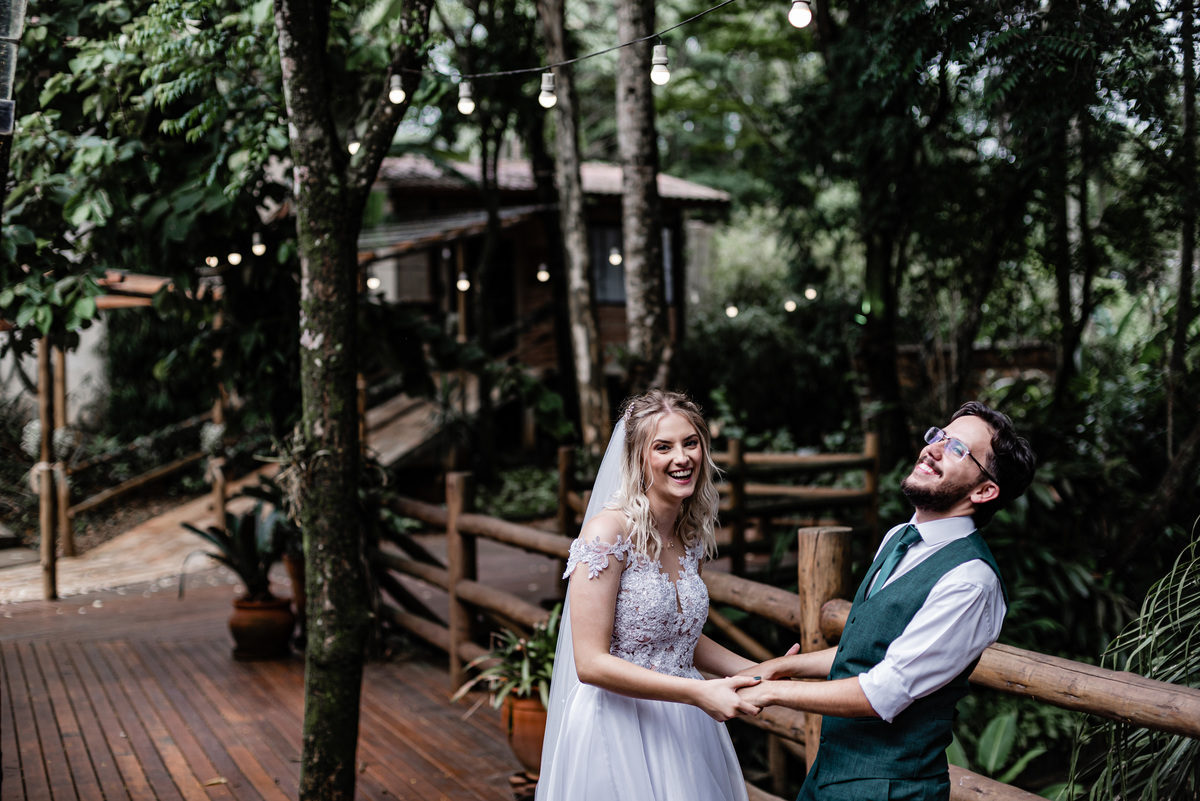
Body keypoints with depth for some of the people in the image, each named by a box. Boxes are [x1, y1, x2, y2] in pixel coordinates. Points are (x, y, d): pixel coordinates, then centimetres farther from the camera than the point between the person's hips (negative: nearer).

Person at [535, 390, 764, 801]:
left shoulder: (692, 537, 5)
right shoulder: (609, 531, -17)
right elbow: (590, 663, -20)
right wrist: (699, 693, -23)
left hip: (683, 728, 7)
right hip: (618, 729, -6)